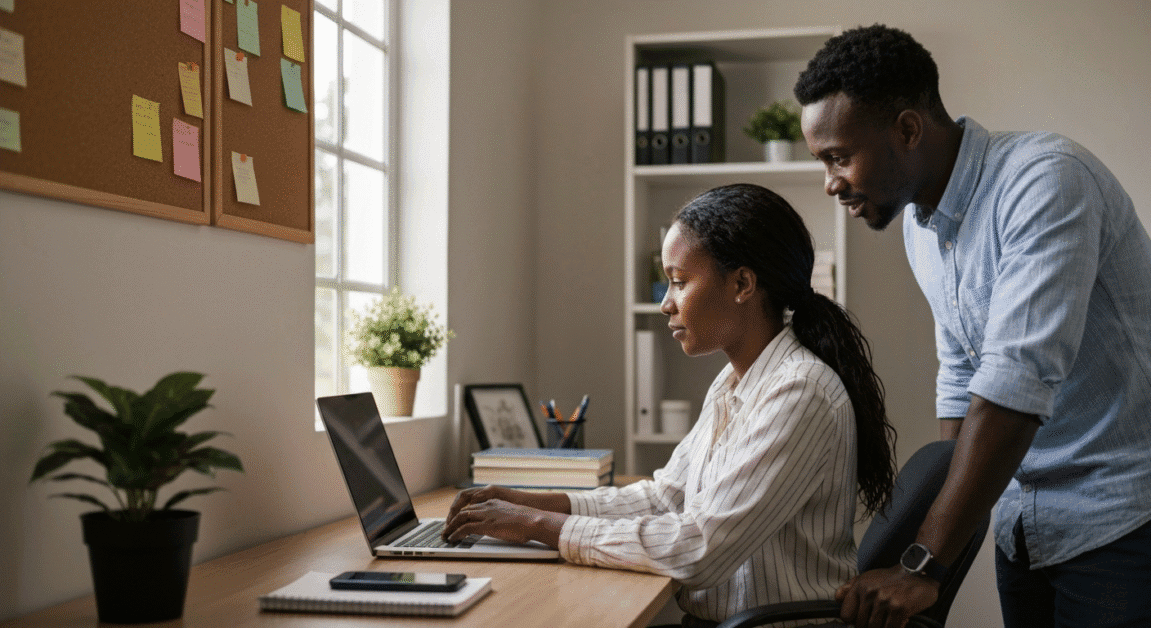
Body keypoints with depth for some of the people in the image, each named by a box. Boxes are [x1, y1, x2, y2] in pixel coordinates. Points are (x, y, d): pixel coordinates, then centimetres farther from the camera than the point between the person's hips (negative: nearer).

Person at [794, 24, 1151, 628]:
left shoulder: (1045, 180, -22)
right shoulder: (920, 225, 4)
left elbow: (1018, 381, -29)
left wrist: (924, 565, -29)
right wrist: (935, 524, 3)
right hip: (1022, 522, 7)